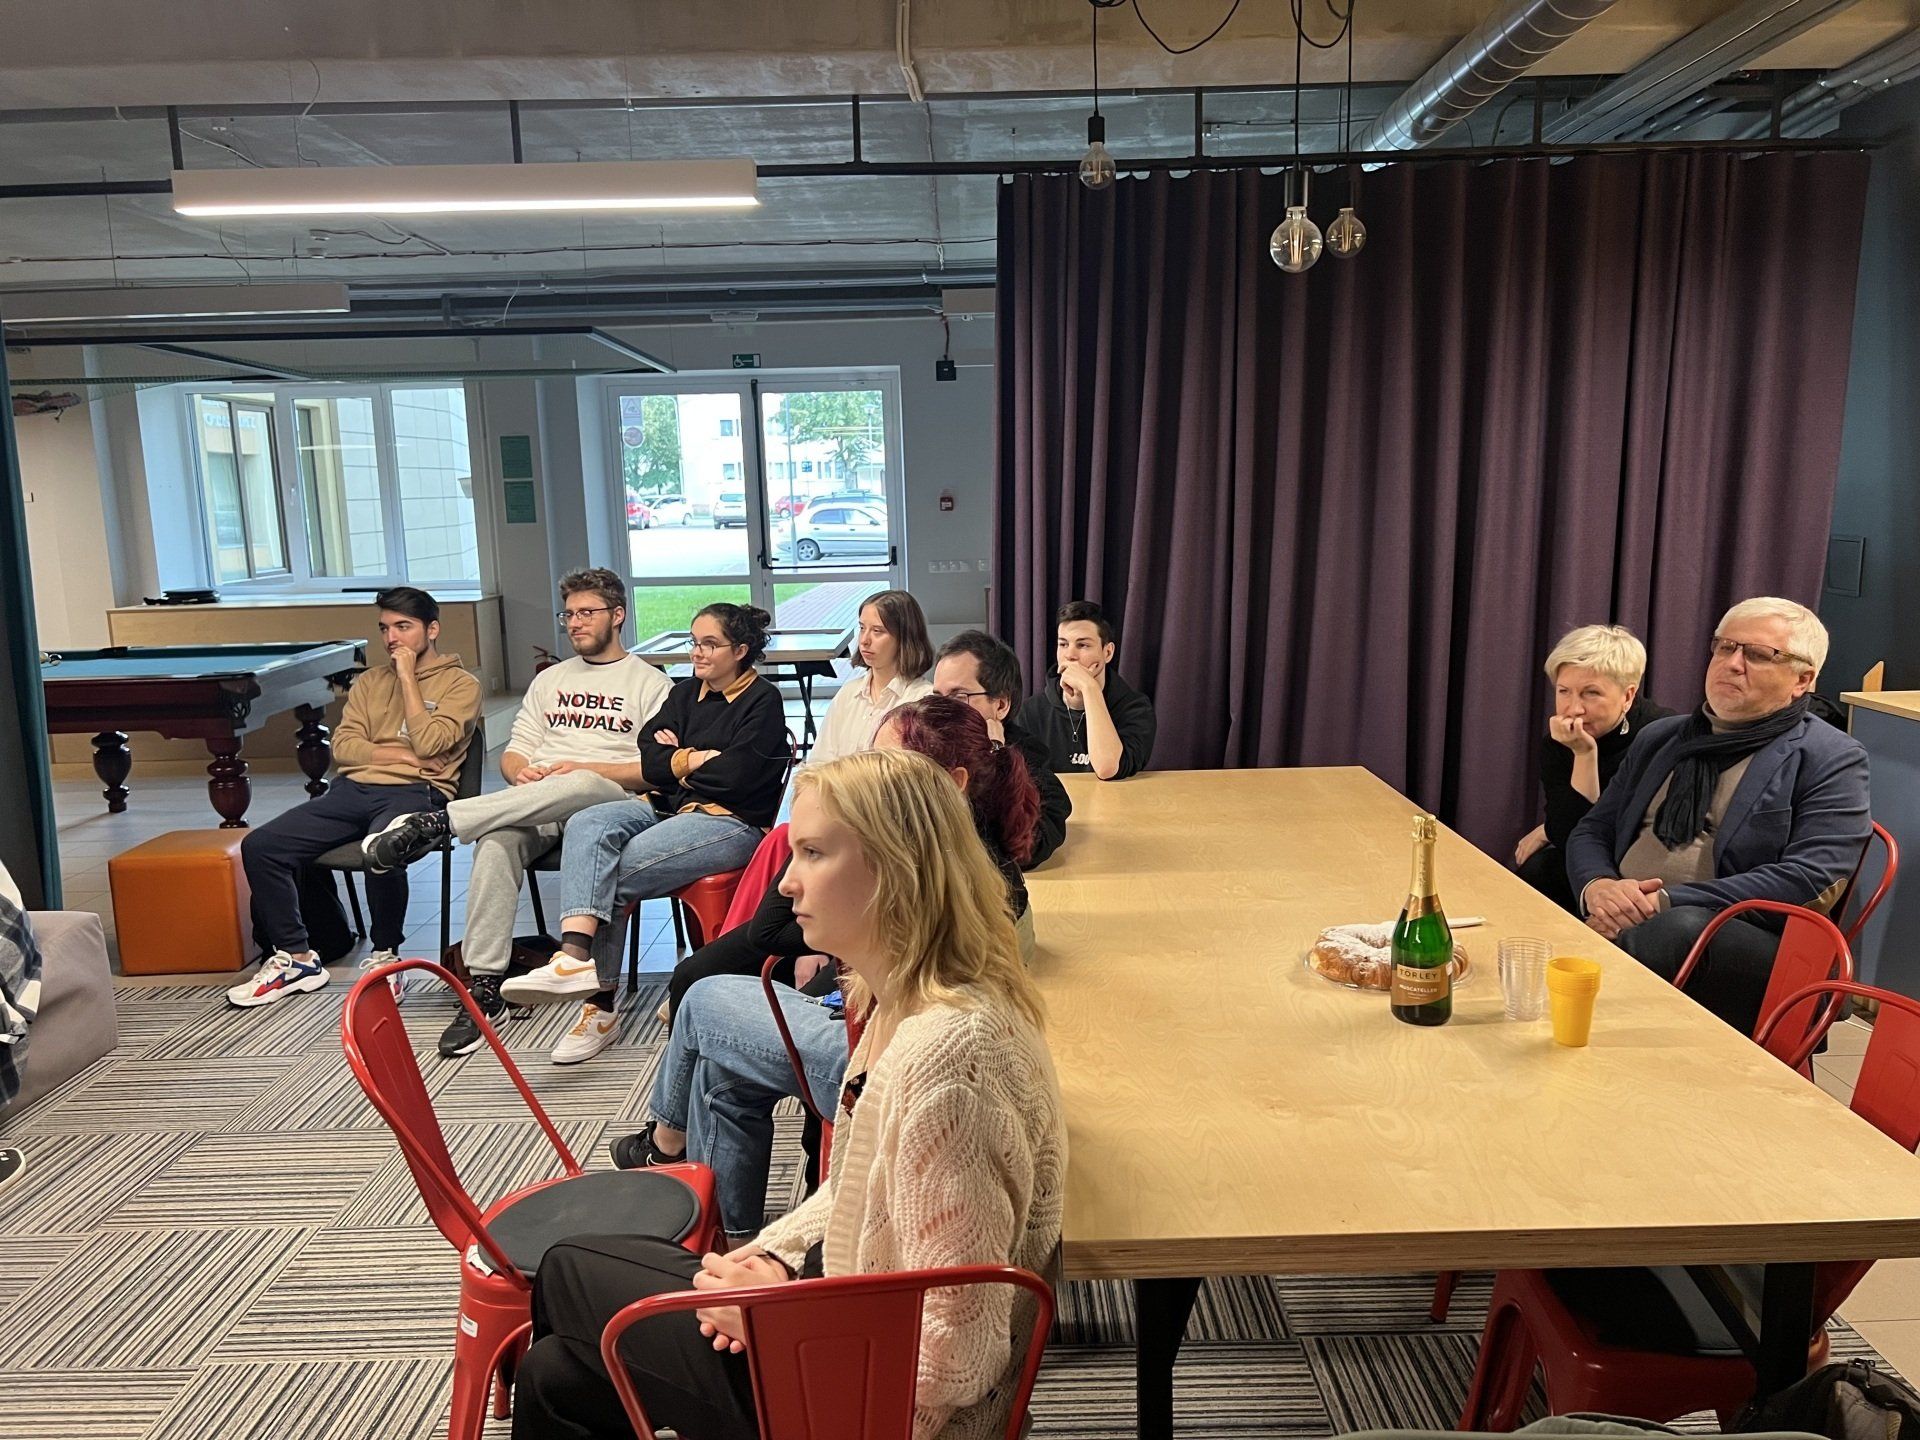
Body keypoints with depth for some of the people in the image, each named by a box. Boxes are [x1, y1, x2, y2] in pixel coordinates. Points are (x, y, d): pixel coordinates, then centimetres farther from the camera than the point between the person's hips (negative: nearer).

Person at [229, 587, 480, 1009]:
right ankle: (296, 958, 1)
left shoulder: (461, 684, 5)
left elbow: (428, 744, -11)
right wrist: (404, 756, -5)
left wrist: (407, 676, -4)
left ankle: (384, 956, -12)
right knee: (258, 846, -11)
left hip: (413, 792, -6)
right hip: (353, 789, 6)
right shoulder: (369, 682, 21)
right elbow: (343, 747, 10)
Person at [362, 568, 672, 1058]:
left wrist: (585, 768, -12)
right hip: (534, 807, 4)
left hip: (607, 800, -4)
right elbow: (513, 755, 22)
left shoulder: (650, 683, 11)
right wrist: (523, 771, -3)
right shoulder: (550, 679, 29)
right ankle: (485, 989, -34)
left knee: (580, 787, -42)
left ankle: (438, 823, -39)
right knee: (496, 842, -33)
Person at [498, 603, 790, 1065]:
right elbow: (650, 760, 9)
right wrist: (698, 760, -6)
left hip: (731, 821, -7)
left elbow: (734, 777, -14)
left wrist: (677, 761, 1)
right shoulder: (685, 693, 21)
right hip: (669, 807, 7)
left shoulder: (763, 701, -1)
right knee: (587, 826, -22)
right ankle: (576, 955, -36)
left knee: (614, 874, -24)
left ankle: (599, 1000, -18)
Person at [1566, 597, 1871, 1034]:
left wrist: (1667, 901, -16)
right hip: (1620, 921, 4)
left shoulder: (1832, 759, 5)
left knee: (1681, 928, -39)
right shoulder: (1661, 737, 22)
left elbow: (1810, 881, -9)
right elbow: (1591, 832, 20)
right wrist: (1597, 886, -5)